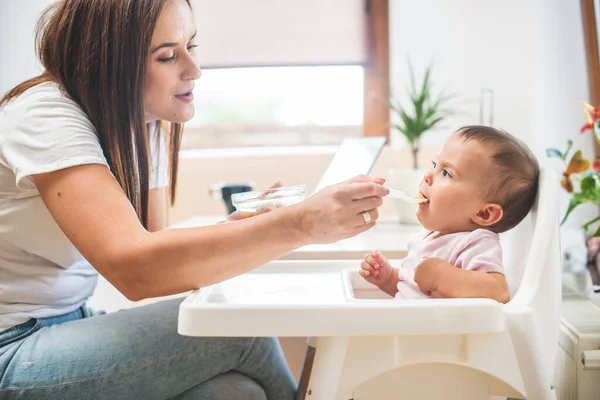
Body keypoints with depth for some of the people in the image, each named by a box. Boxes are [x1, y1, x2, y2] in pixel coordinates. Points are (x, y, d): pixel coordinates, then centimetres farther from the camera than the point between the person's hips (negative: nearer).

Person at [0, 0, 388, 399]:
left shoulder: (148, 127, 1)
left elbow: (154, 252, -2)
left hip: (71, 325, 6)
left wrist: (246, 227, -19)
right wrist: (299, 224, -39)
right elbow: (132, 266, -36)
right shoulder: (45, 115, -22)